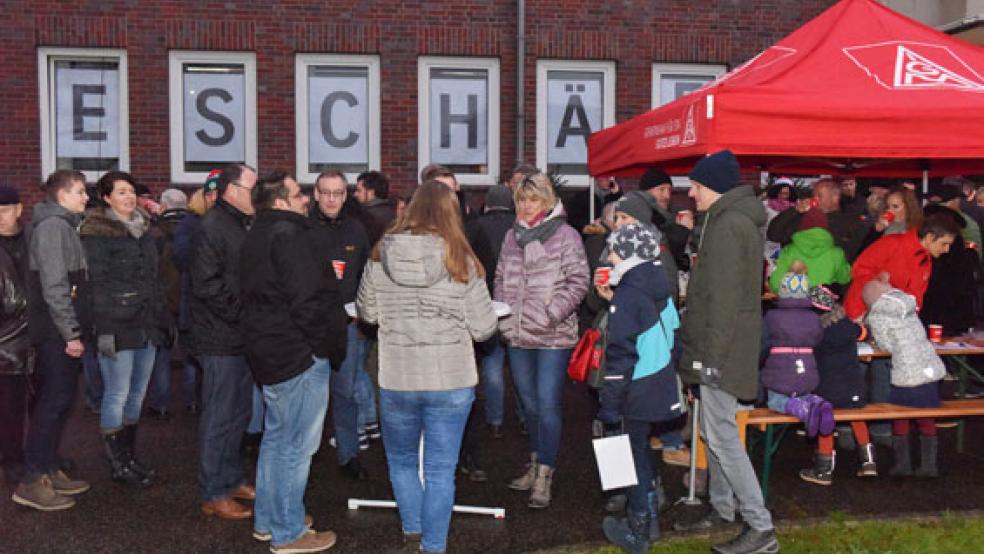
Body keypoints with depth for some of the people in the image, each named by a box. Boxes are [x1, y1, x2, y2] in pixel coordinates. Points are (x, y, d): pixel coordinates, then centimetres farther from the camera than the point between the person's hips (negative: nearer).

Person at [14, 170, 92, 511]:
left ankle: (50, 470, 21)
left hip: (62, 331, 10)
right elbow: (54, 287, -20)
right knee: (55, 400, -7)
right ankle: (32, 481, -2)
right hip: (56, 332, -10)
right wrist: (71, 333, -20)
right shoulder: (53, 226, -13)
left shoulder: (64, 226, 16)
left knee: (60, 399, 13)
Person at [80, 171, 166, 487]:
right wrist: (103, 329, -16)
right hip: (117, 326, -7)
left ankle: (130, 458, 22)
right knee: (118, 395, -1)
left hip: (146, 325, 7)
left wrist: (163, 319, 16)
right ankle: (118, 464, 11)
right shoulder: (97, 232, -6)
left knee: (137, 393, 11)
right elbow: (97, 283, -11)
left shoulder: (144, 229, 16)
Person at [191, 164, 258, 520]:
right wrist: (245, 313, -18)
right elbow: (207, 285, -22)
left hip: (243, 338, 9)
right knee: (220, 417, -1)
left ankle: (232, 479, 30)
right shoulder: (213, 227, -14)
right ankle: (213, 495, 10)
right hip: (222, 340, -9)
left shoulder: (244, 226, 16)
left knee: (239, 412, 17)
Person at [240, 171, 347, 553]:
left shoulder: (259, 235, 14)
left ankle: (267, 521, 31)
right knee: (297, 445, 0)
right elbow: (307, 302, -23)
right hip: (299, 354, -10)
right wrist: (328, 345, -9)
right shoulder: (289, 235, -18)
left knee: (276, 437, 20)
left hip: (269, 350, 10)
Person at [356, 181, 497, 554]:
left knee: (401, 460, 24)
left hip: (396, 379, 2)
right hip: (451, 381, -1)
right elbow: (484, 328, -6)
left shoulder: (381, 255, -5)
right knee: (440, 470, 11)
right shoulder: (461, 261, -9)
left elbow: (366, 313, 6)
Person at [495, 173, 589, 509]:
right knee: (529, 403, 17)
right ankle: (535, 464, 32)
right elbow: (501, 277, 20)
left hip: (553, 336, -6)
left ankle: (544, 476, 1)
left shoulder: (565, 235, -5)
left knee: (548, 404, -6)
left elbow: (577, 281, -8)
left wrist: (552, 313, -18)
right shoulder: (512, 236, 12)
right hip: (517, 335, 6)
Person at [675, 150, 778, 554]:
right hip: (720, 344, 11)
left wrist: (712, 354, -21)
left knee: (721, 435, -7)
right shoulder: (738, 218, 16)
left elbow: (724, 296, -22)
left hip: (723, 346, -11)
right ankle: (722, 509, 30)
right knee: (714, 430, 18)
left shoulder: (728, 224, -17)